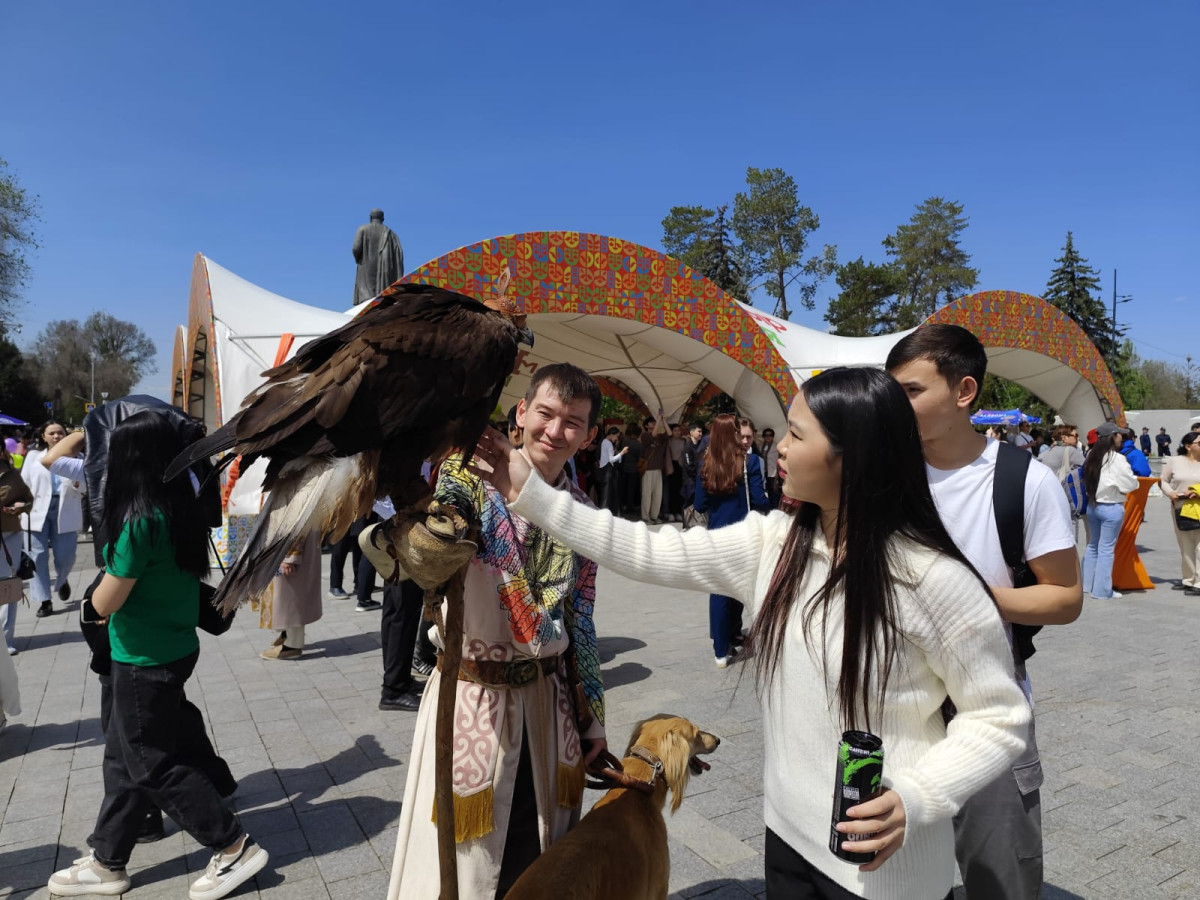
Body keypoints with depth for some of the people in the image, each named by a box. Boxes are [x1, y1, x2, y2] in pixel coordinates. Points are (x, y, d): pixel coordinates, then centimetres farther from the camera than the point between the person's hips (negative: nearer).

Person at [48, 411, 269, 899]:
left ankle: (235, 847, 14)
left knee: (154, 765, 6)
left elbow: (105, 603, -17)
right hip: (174, 647, 8)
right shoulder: (183, 510, 1)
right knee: (123, 756, 20)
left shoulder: (140, 520, -24)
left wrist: (91, 605, 3)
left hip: (145, 661, -8)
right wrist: (114, 594, 9)